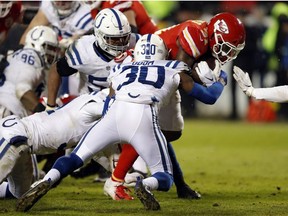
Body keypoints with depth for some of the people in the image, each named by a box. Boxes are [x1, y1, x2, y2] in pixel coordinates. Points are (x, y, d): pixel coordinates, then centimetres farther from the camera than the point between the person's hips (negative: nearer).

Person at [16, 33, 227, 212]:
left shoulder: (120, 70, 32)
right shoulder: (175, 70, 29)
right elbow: (208, 96, 34)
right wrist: (221, 81, 55)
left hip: (114, 114, 2)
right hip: (144, 118, -2)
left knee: (75, 157, 13)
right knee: (165, 178, 12)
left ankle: (46, 181, -17)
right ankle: (146, 185, -24)